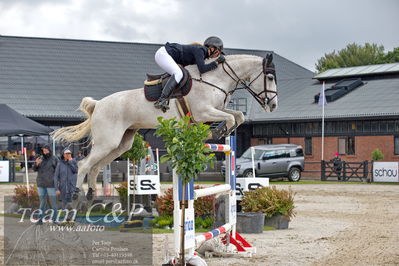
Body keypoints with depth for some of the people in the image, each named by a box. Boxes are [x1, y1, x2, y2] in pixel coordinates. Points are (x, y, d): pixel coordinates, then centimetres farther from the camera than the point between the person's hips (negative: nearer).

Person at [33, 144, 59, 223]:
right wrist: (36, 163, -17)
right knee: (42, 202, 8)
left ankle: (54, 219, 4)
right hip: (41, 184, 4)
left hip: (51, 184, -4)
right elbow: (35, 169, 4)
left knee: (53, 202, -1)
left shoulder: (54, 159, -3)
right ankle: (41, 219, 10)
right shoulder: (41, 158, 8)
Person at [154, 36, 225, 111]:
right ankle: (161, 100, -31)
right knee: (178, 74, -26)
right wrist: (216, 62, -19)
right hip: (162, 53, -10)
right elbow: (202, 69, -27)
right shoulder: (200, 50, -17)